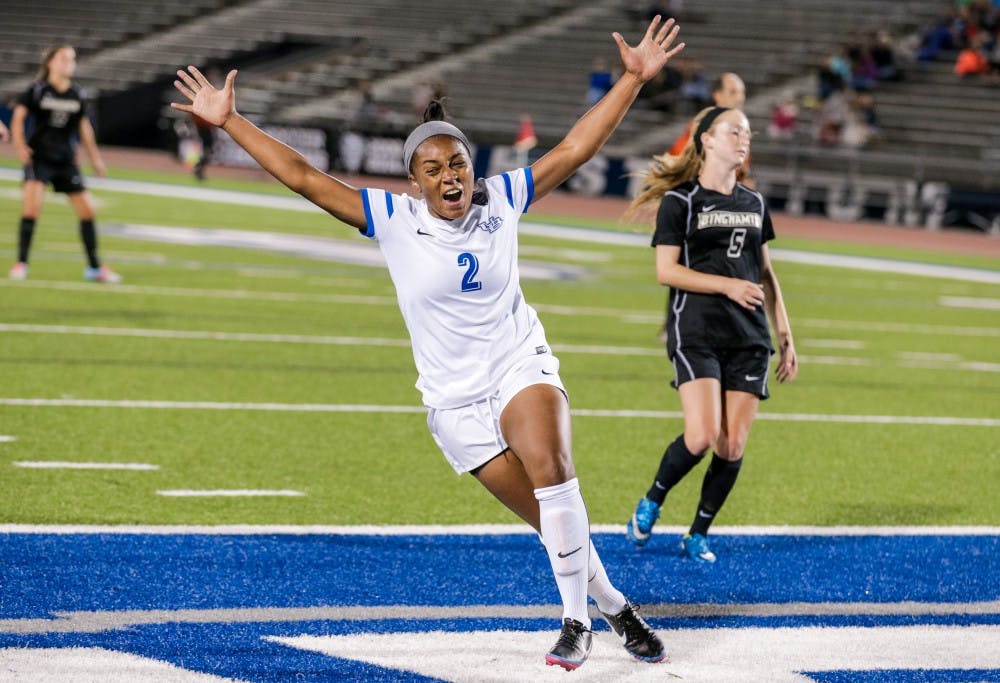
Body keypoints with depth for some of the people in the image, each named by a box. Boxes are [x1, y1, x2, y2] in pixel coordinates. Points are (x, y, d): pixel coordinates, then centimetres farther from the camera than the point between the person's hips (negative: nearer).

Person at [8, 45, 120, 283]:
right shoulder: (37, 90, -6)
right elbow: (19, 116, -5)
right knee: (32, 204, -21)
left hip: (66, 160, 5)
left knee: (87, 209, 5)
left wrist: (94, 156, 17)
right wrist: (20, 145, -17)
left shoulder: (77, 95, 5)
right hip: (39, 157, -4)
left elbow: (84, 126, 16)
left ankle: (94, 267, 18)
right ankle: (21, 263, -11)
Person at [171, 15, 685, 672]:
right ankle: (613, 605, 21)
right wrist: (229, 121, -10)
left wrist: (634, 78, -4)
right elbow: (304, 177, -8)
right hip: (455, 400, 0)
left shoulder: (501, 200, -3)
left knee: (550, 467, -28)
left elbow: (574, 149, 0)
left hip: (522, 366, 0)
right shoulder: (393, 219, -7)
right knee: (554, 519, -2)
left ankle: (576, 621, -19)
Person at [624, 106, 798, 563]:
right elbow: (666, 270, -8)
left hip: (749, 337, 5)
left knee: (733, 445, -2)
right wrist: (727, 285, -16)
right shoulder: (680, 200, -2)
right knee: (702, 436, -18)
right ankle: (651, 502, 8)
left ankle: (699, 534, 13)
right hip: (696, 333, -5)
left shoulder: (754, 203, 15)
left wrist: (785, 336, 16)